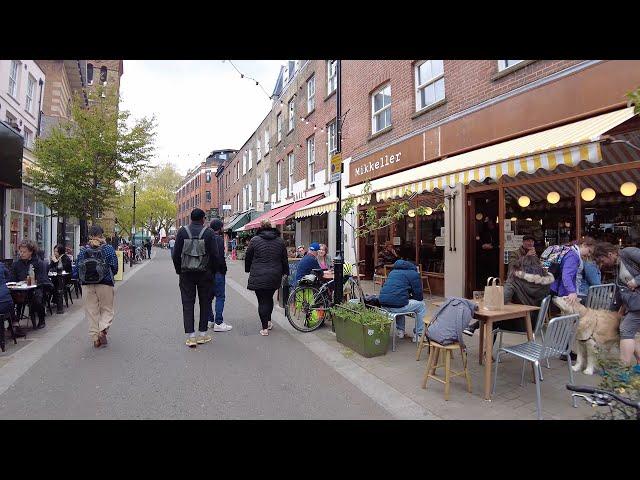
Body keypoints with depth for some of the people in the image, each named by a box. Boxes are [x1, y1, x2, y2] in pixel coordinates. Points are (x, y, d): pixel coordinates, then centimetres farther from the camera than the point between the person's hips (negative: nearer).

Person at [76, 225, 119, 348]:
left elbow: (78, 267, 7)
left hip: (87, 285, 2)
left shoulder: (83, 250, 2)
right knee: (107, 310, 10)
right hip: (105, 284, -2)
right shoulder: (108, 249, -5)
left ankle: (95, 337, 14)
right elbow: (114, 268, -3)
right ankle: (103, 330, -12)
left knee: (91, 311, 10)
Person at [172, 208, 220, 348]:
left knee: (187, 304, 7)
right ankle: (202, 333, 17)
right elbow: (215, 255, -7)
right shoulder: (208, 232, -6)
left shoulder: (182, 231, -1)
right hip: (205, 273, -1)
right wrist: (213, 271, 6)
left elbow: (175, 254, 0)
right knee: (205, 303, 11)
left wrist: (179, 270, 11)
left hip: (186, 273, 1)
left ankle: (190, 336, 4)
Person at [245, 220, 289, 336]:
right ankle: (268, 322, 27)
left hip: (258, 277, -3)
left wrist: (248, 270, 19)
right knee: (269, 298, 21)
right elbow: (285, 260, 11)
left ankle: (265, 328, 3)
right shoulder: (280, 241, 6)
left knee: (262, 301, 1)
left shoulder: (254, 240, -3)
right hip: (274, 277, 3)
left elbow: (248, 258, 4)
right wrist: (285, 272, 21)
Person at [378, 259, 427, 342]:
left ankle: (400, 331, 36)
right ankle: (418, 335, 21)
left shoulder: (393, 271, 26)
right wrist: (411, 297, 28)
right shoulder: (414, 274, 7)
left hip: (383, 304, 7)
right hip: (396, 305, -7)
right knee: (421, 305, 18)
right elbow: (419, 297, 8)